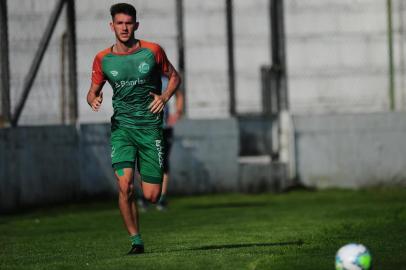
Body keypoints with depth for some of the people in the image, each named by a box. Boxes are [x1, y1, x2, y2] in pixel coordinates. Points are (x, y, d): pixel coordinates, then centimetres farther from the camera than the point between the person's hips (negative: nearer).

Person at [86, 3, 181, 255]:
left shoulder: (152, 51, -1)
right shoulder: (103, 59, 2)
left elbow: (174, 77, 12)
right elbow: (93, 91, 14)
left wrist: (165, 97, -6)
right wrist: (94, 100, -10)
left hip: (150, 126, 0)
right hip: (121, 126, 1)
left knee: (152, 195, -3)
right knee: (125, 185, -18)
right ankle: (136, 241, -4)